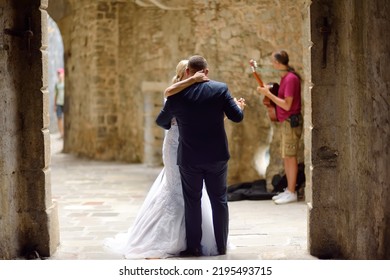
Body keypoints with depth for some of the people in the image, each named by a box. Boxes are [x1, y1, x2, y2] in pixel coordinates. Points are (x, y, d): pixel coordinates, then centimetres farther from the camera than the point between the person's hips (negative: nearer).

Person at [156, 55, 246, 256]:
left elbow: (161, 121, 10)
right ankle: (221, 246, 15)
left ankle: (193, 246, 13)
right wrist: (239, 106, 19)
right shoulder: (220, 89, -6)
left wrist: (172, 126, 33)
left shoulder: (177, 95, -5)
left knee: (192, 202, 11)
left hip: (189, 157, -1)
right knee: (219, 200, 11)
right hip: (217, 155, 1)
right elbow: (237, 117, -4)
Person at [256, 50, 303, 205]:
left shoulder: (291, 78, -17)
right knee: (286, 157, 12)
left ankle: (292, 193, -2)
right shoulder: (284, 77, 13)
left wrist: (268, 94, -17)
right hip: (286, 122, 10)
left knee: (290, 156, -6)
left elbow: (287, 105, -19)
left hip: (291, 121, -10)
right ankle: (289, 190, 19)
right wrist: (268, 92, 6)